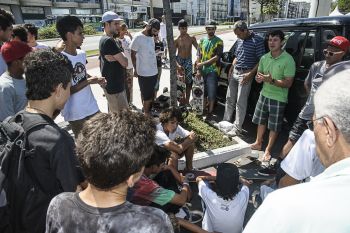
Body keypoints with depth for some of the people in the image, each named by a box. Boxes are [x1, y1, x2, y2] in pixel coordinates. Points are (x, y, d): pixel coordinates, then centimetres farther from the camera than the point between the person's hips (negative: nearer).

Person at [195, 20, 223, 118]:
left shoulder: (219, 42, -3)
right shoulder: (202, 41, 9)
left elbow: (217, 57, -13)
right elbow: (198, 56, 6)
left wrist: (203, 63, -17)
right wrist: (198, 70, -3)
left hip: (213, 71, -4)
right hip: (202, 71, 4)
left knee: (211, 93, 1)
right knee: (203, 91, 12)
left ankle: (210, 112, 14)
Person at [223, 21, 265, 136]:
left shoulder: (257, 40, -11)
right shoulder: (239, 40, 10)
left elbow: (261, 60, -13)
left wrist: (251, 74, -19)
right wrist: (231, 68, 9)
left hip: (245, 74, -7)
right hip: (235, 72, 7)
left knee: (240, 102, -3)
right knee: (229, 98, 13)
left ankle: (237, 127, 6)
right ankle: (226, 121, 27)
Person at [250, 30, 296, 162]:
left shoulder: (288, 60, -17)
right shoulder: (264, 58, 2)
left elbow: (288, 83, -18)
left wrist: (272, 81, -33)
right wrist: (259, 78, -14)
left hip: (278, 98, -6)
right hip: (264, 94, 6)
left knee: (274, 126, 6)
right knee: (261, 120, 19)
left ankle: (268, 150, 22)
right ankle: (258, 143, 38)